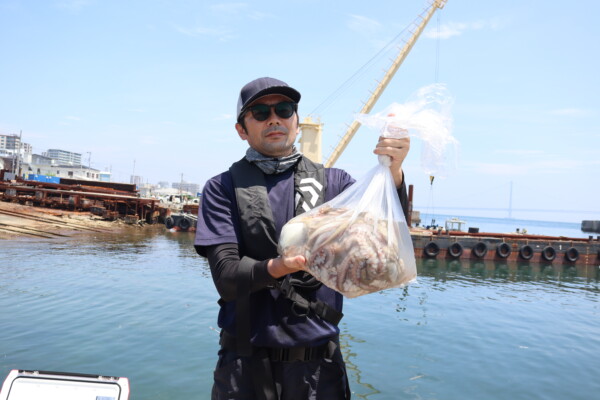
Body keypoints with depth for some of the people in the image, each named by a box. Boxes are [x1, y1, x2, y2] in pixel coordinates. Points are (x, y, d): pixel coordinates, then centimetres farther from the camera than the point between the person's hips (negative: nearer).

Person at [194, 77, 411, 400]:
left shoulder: (333, 182, 2)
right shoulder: (223, 189, -2)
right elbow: (226, 276, -10)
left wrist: (393, 173, -26)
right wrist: (276, 268, -30)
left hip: (318, 361, 2)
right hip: (247, 364, -1)